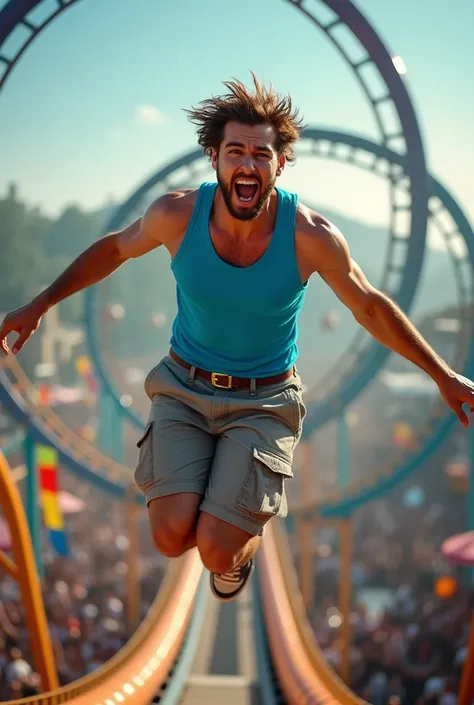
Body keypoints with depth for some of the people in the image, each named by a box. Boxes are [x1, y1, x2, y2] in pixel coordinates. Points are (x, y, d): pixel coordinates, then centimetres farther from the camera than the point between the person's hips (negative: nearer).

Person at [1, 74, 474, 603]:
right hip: (185, 388, 2)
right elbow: (115, 248, 6)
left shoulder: (311, 236, -19)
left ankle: (246, 540, 25)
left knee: (216, 553, -15)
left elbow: (371, 307, -3)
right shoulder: (177, 214, -16)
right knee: (172, 537, -17)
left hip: (264, 401, -1)